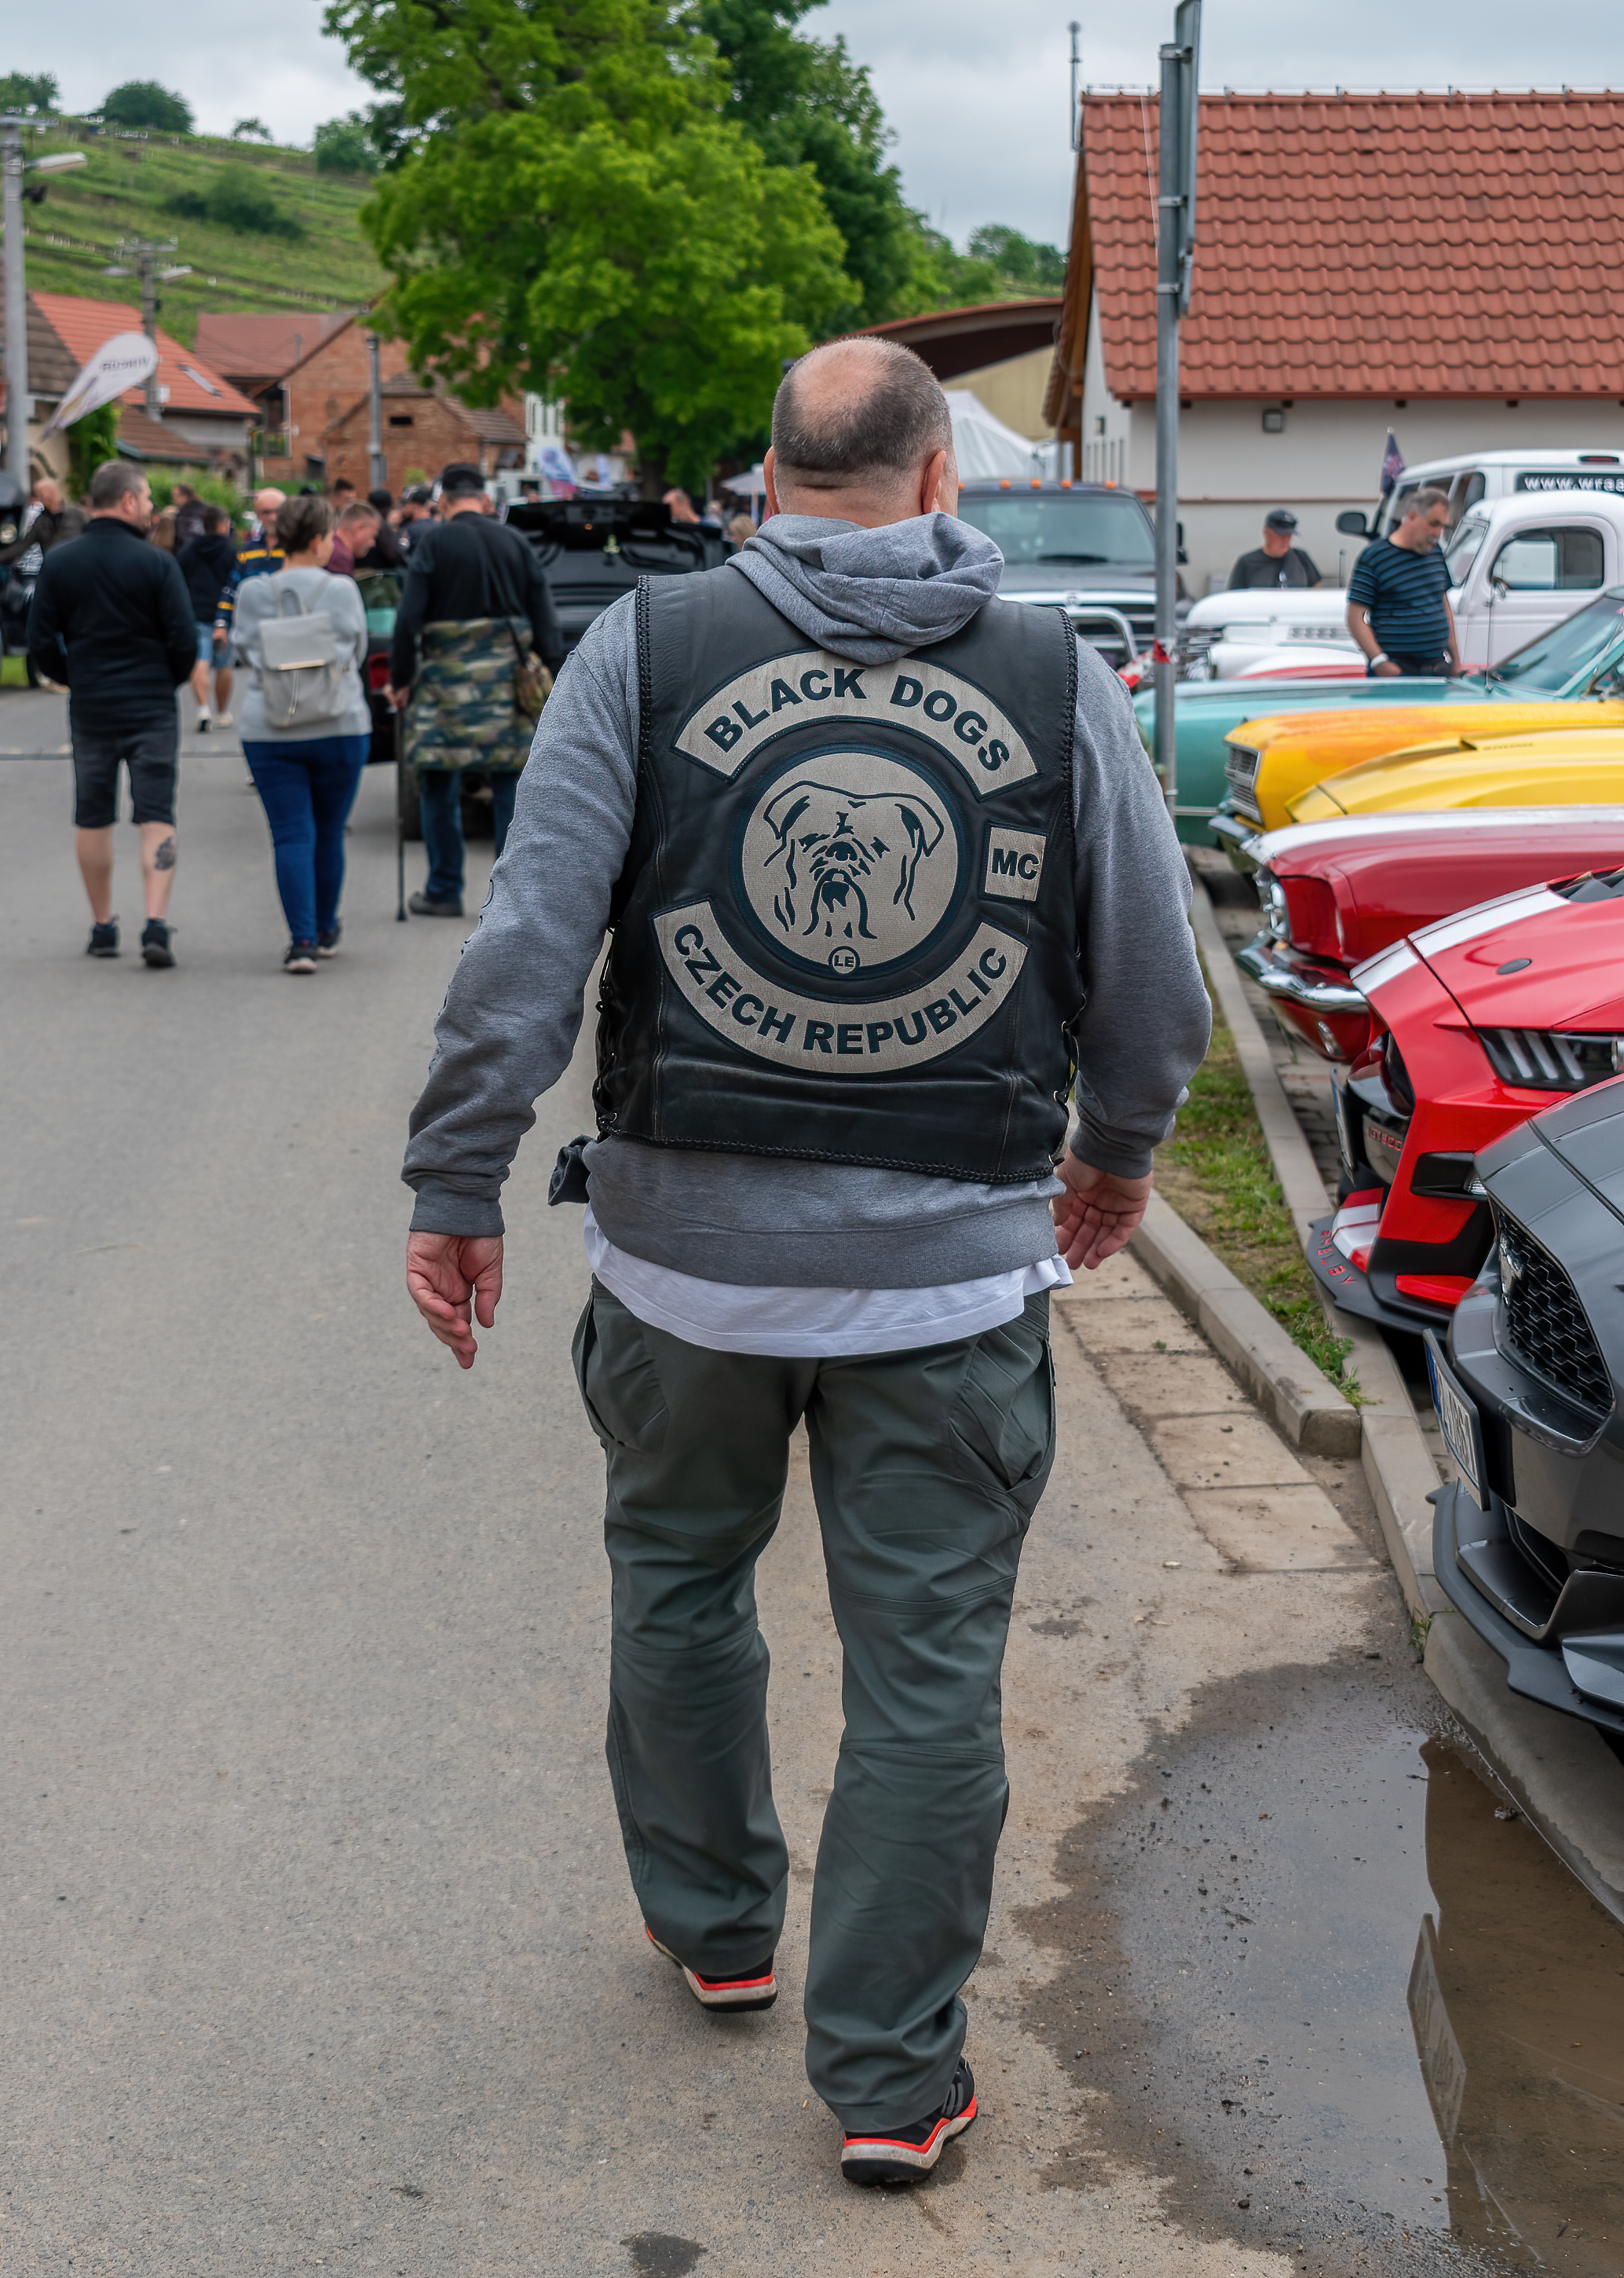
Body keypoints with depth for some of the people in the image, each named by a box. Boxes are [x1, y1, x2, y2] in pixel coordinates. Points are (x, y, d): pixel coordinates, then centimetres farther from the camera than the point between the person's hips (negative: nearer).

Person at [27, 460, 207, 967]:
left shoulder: (58, 562, 1)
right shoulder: (156, 563, -8)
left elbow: (42, 647, 1)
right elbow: (184, 642, -9)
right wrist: (175, 676, 12)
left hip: (88, 710, 3)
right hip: (152, 709, -3)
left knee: (92, 820, 13)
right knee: (157, 817, -1)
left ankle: (102, 926, 19)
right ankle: (156, 925, -13)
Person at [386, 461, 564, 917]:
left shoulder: (435, 542, -4)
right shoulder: (517, 544, 8)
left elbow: (408, 618, -9)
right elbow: (545, 619, 7)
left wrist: (400, 679, -1)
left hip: (447, 679, -3)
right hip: (508, 683, 3)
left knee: (439, 790, 6)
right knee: (509, 788, 8)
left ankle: (443, 891, 9)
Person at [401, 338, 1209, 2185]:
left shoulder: (645, 649, -3)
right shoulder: (1059, 680, -1)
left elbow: (526, 946, -9)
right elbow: (1155, 988, 5)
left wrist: (456, 1181, -1)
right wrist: (1117, 1149, 22)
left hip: (688, 1243, 1)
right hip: (954, 1261, 0)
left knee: (678, 1577, 24)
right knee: (929, 1666, 8)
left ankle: (713, 1928, 40)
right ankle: (891, 2077, 15)